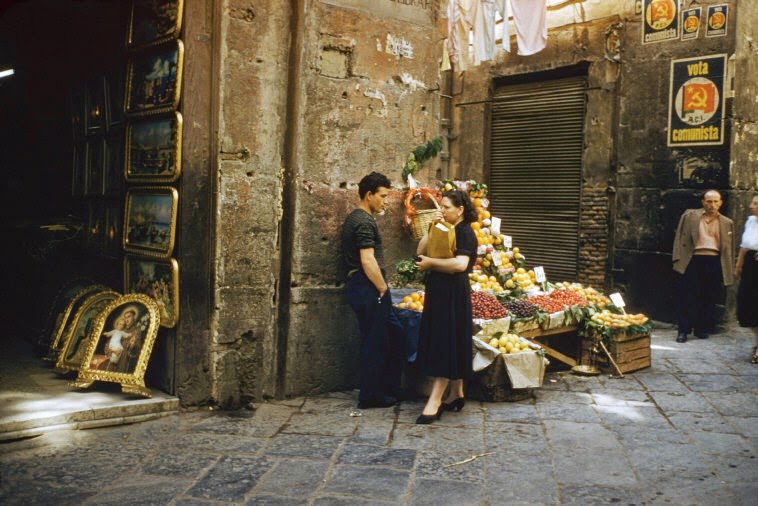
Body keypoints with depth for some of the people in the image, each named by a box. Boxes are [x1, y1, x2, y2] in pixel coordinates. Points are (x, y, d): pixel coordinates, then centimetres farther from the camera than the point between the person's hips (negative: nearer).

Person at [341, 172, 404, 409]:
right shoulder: (364, 222, -15)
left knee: (394, 332, 17)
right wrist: (383, 289, -13)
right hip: (368, 288, -11)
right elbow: (368, 261, -22)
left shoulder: (354, 218, 18)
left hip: (358, 285, 11)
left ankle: (391, 389, 24)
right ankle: (371, 396, 9)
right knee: (375, 342, -1)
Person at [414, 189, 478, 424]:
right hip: (438, 292, 9)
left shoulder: (465, 232, -10)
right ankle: (457, 395, 24)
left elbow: (461, 264, -25)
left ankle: (434, 402, -9)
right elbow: (420, 251, 8)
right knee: (449, 346, 13)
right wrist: (432, 227, -2)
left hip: (453, 295, -9)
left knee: (446, 345, -9)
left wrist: (430, 262, -16)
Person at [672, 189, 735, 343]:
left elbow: (729, 248, 13)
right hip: (693, 261, -2)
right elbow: (680, 237, 4)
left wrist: (729, 271, 9)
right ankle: (683, 331, 3)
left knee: (709, 299, 6)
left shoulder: (727, 223, 12)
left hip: (715, 263, 2)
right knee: (688, 297, -2)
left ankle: (702, 329, 18)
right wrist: (678, 259, -4)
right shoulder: (689, 215, 6)